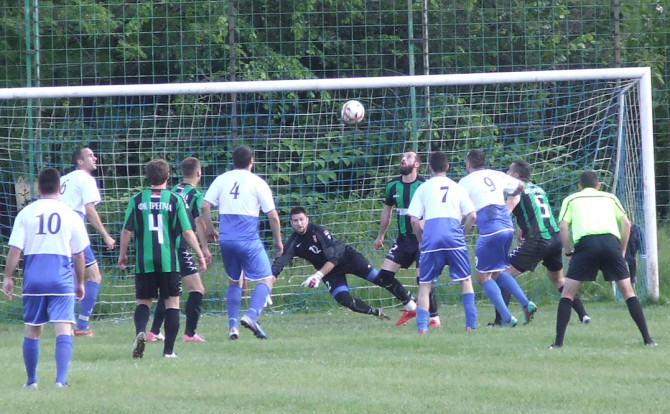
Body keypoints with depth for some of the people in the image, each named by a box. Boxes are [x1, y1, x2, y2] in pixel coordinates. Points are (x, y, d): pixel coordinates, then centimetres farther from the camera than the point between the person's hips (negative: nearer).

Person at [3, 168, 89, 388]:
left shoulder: (26, 213, 1)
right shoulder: (70, 215, 2)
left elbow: (15, 249, -1)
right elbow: (79, 255, 8)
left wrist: (8, 277, 8)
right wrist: (80, 282, 19)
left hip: (33, 277, 1)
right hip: (62, 278, -1)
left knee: (32, 329, 13)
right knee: (63, 329, -6)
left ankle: (31, 380, 20)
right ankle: (61, 379, -20)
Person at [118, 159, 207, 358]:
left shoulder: (137, 200, 2)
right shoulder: (175, 200, -2)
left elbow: (127, 230, 3)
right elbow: (187, 231, -3)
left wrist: (122, 254, 17)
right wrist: (200, 255, 5)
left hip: (144, 261, 2)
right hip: (169, 260, -2)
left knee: (144, 301, 12)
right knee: (172, 302, 7)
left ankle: (140, 331, -17)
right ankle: (169, 350, 2)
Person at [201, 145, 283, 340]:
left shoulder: (222, 179, 7)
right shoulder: (257, 183, -2)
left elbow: (205, 206, 1)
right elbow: (273, 216, -3)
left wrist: (210, 229, 15)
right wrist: (278, 241, 8)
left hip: (226, 240, 4)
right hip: (249, 240, -4)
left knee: (234, 282, 19)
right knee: (266, 279, 3)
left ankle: (233, 325, 8)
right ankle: (251, 315, -20)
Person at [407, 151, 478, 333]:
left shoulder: (423, 188, 10)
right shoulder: (457, 187, 14)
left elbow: (414, 219, 4)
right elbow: (472, 216, 7)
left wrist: (421, 240, 16)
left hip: (431, 238, -1)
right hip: (454, 237, 1)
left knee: (425, 284, 6)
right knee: (465, 280, 13)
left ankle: (422, 326, -5)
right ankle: (471, 323, 4)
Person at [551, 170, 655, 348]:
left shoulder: (571, 199, 22)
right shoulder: (609, 197, 26)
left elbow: (563, 227, 8)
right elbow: (626, 223, 16)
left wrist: (569, 253, 14)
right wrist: (622, 250, 21)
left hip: (586, 243, -1)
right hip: (612, 242, 1)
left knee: (567, 292, 7)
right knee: (627, 290, 11)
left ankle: (559, 341, -4)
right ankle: (647, 338, 4)